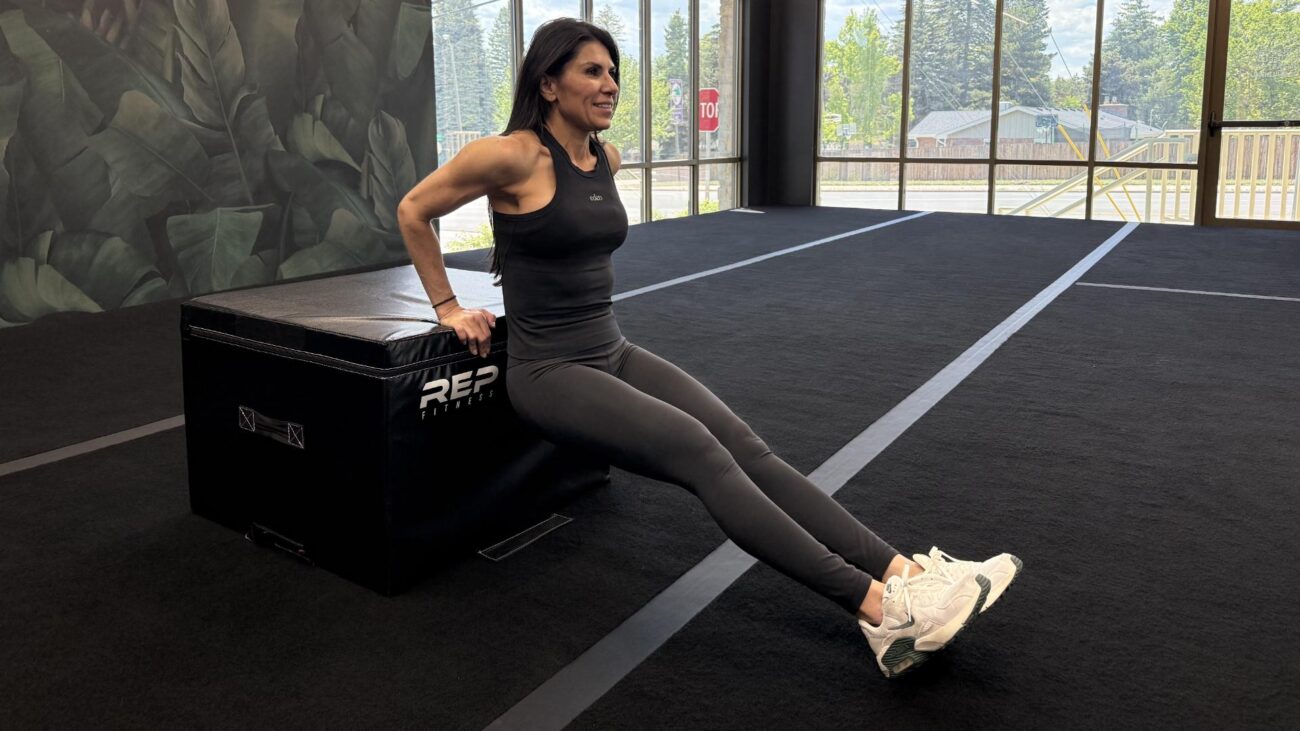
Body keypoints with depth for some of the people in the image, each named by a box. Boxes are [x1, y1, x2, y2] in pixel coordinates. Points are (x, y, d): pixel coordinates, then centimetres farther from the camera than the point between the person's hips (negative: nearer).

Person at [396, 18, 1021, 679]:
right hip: (549, 371, -7)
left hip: (614, 351, 7)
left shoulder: (605, 158, 9)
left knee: (745, 448, -13)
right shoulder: (515, 156, -13)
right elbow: (413, 211, -2)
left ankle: (905, 574, -20)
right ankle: (879, 610, -31)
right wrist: (449, 309, 0)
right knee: (700, 454, -26)